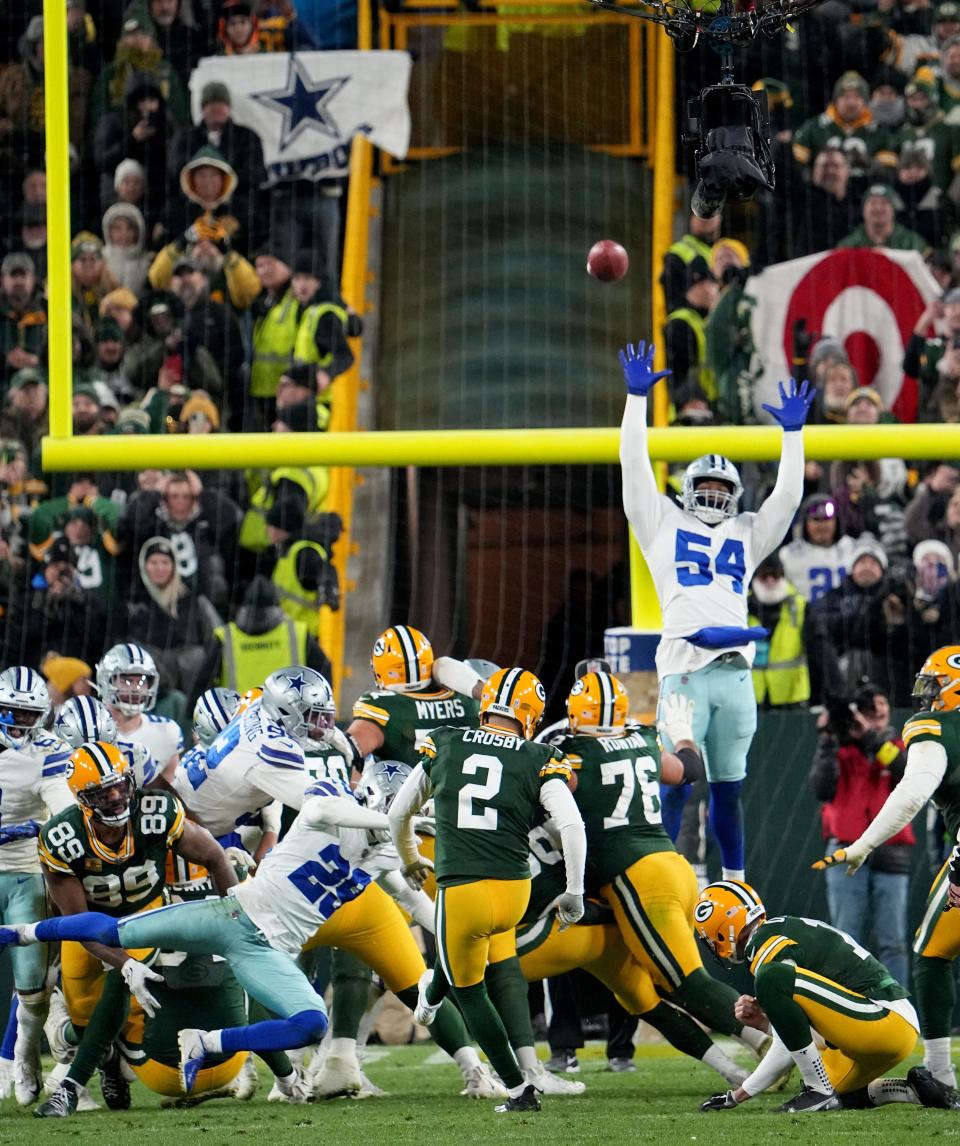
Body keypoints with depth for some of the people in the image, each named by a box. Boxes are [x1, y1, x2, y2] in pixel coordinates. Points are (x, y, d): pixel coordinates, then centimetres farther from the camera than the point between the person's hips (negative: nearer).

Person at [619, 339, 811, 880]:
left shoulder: (747, 535, 23)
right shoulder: (664, 524, 15)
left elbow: (787, 497, 19)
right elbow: (636, 468, 12)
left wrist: (793, 433, 17)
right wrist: (637, 398, 9)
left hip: (735, 670, 3)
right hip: (684, 668, -3)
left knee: (729, 788, 9)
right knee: (676, 786, -9)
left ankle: (735, 881, 16)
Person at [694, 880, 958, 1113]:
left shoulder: (768, 948, -9)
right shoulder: (783, 930, 22)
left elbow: (787, 1050, -10)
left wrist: (739, 1094, -1)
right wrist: (765, 1022, 10)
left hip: (884, 1022, -10)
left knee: (772, 980, -22)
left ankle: (820, 1091, -15)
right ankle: (915, 1090, 15)